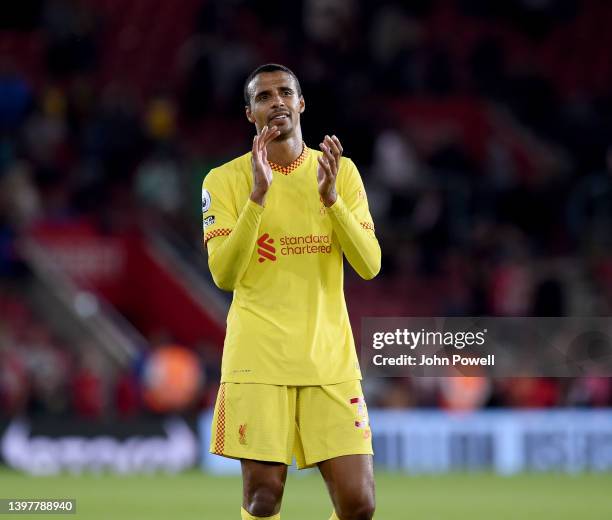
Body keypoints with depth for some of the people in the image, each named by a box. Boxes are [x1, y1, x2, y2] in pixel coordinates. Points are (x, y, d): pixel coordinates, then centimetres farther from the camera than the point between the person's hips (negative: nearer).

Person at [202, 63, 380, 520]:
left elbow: (370, 266, -1)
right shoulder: (225, 180, 1)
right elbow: (224, 275, -10)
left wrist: (331, 197, -14)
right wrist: (258, 195, -20)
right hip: (258, 359, -2)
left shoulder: (342, 172, 8)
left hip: (329, 358, 2)